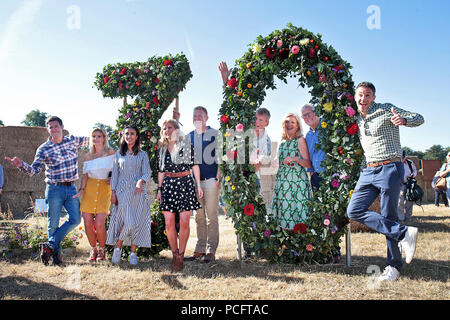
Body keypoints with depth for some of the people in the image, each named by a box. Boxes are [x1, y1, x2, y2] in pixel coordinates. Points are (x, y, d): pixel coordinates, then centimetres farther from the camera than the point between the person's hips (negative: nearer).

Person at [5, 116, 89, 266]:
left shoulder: (73, 140, 5)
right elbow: (34, 170, -9)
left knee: (75, 219, -5)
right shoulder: (43, 149, -3)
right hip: (54, 189, -3)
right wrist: (21, 165, -26)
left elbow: (88, 140, 25)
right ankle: (56, 253, 14)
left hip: (71, 188, 3)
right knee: (53, 223, 0)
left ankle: (50, 245, 5)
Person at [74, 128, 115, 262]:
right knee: (88, 223, -3)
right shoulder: (88, 156, 13)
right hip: (89, 189, 3)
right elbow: (85, 175, 12)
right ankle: (93, 249, 18)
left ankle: (101, 250, 10)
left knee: (99, 223, -12)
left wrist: (112, 178, -9)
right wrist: (81, 189, -2)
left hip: (105, 189, -3)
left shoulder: (111, 153, 5)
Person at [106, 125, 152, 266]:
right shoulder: (118, 154, 12)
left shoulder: (142, 155, 9)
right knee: (128, 222, -13)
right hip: (122, 191, -1)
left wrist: (140, 181, -21)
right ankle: (117, 248, 8)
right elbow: (114, 174, 11)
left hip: (138, 191, 1)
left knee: (137, 222, -2)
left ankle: (133, 253, 8)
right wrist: (113, 192, 4)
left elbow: (147, 172, 0)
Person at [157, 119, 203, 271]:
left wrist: (198, 184, 1)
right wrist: (159, 189, 12)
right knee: (169, 223, -3)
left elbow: (194, 165, 4)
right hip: (168, 185, 3)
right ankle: (174, 254, 12)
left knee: (184, 222, -5)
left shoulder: (187, 145, 4)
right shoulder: (162, 148, 12)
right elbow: (161, 170, 15)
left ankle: (181, 255, 7)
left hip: (185, 183, -3)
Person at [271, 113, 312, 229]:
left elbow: (308, 164, -6)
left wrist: (296, 159, -22)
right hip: (282, 181, 5)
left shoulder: (300, 140, -1)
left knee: (297, 209, -9)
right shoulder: (282, 143, 16)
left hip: (297, 181, -5)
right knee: (283, 210, 1)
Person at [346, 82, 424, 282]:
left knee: (389, 217, -4)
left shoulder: (385, 110, -2)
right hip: (368, 171, 6)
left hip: (390, 169, -6)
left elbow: (419, 118, -3)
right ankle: (403, 233, -5)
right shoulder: (357, 119, 16)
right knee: (354, 210, -9)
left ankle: (394, 265, 8)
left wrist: (403, 119, -24)